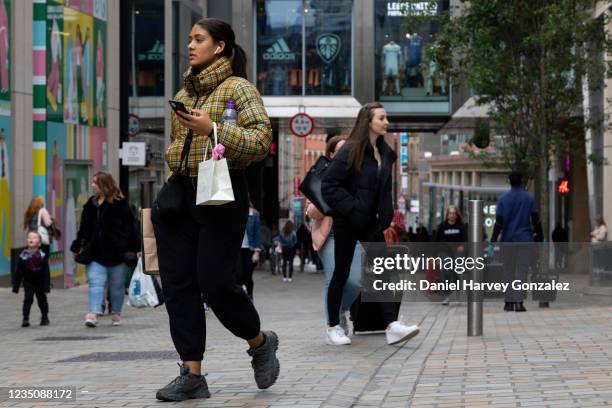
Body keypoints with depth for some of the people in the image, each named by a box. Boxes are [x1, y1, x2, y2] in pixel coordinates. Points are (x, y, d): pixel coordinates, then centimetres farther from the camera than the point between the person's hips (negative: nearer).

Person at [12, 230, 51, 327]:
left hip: (40, 283, 0)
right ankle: (25, 318, -8)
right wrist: (16, 286, -4)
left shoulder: (42, 256, -11)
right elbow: (18, 272, -2)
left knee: (42, 300, 12)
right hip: (28, 282, 0)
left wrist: (47, 286, -14)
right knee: (28, 299, -14)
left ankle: (44, 318, 30)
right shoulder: (23, 256, -8)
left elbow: (46, 272, -9)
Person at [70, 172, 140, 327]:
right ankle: (93, 313, -19)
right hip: (96, 252, 3)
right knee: (96, 282, -10)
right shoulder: (91, 204, 9)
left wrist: (135, 248, -10)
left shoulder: (120, 204, -6)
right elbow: (84, 228, 14)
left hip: (117, 251, -3)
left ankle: (116, 313, 22)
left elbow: (130, 226, -7)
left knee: (117, 285, 8)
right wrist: (76, 248, 14)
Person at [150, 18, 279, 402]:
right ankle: (192, 375, 5)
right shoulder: (185, 93, 16)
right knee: (178, 284, 1)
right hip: (179, 196, 7)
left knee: (215, 281, -8)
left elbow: (262, 140, -15)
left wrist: (214, 129, -23)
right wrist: (171, 177, 15)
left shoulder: (238, 88, -4)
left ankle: (260, 343, 20)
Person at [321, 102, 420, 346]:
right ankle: (333, 328, 13)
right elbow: (329, 185, -17)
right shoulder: (350, 151, -12)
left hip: (371, 222, 6)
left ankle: (392, 326, -12)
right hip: (347, 223, -6)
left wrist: (385, 216, 4)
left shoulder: (385, 153, 9)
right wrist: (352, 209, -19)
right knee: (342, 273, 3)